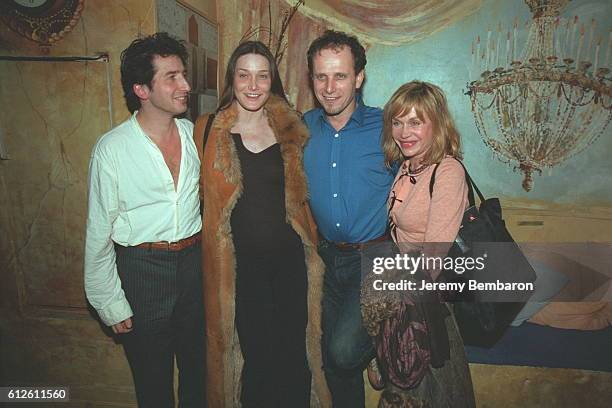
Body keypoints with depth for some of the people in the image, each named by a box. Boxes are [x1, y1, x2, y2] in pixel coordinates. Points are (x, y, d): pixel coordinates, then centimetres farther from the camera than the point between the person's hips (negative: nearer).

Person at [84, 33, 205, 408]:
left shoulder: (194, 134, -2)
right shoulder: (112, 149, -13)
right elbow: (100, 232, -7)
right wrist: (110, 304, -5)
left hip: (194, 261, 4)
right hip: (142, 268, -3)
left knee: (196, 365, 22)